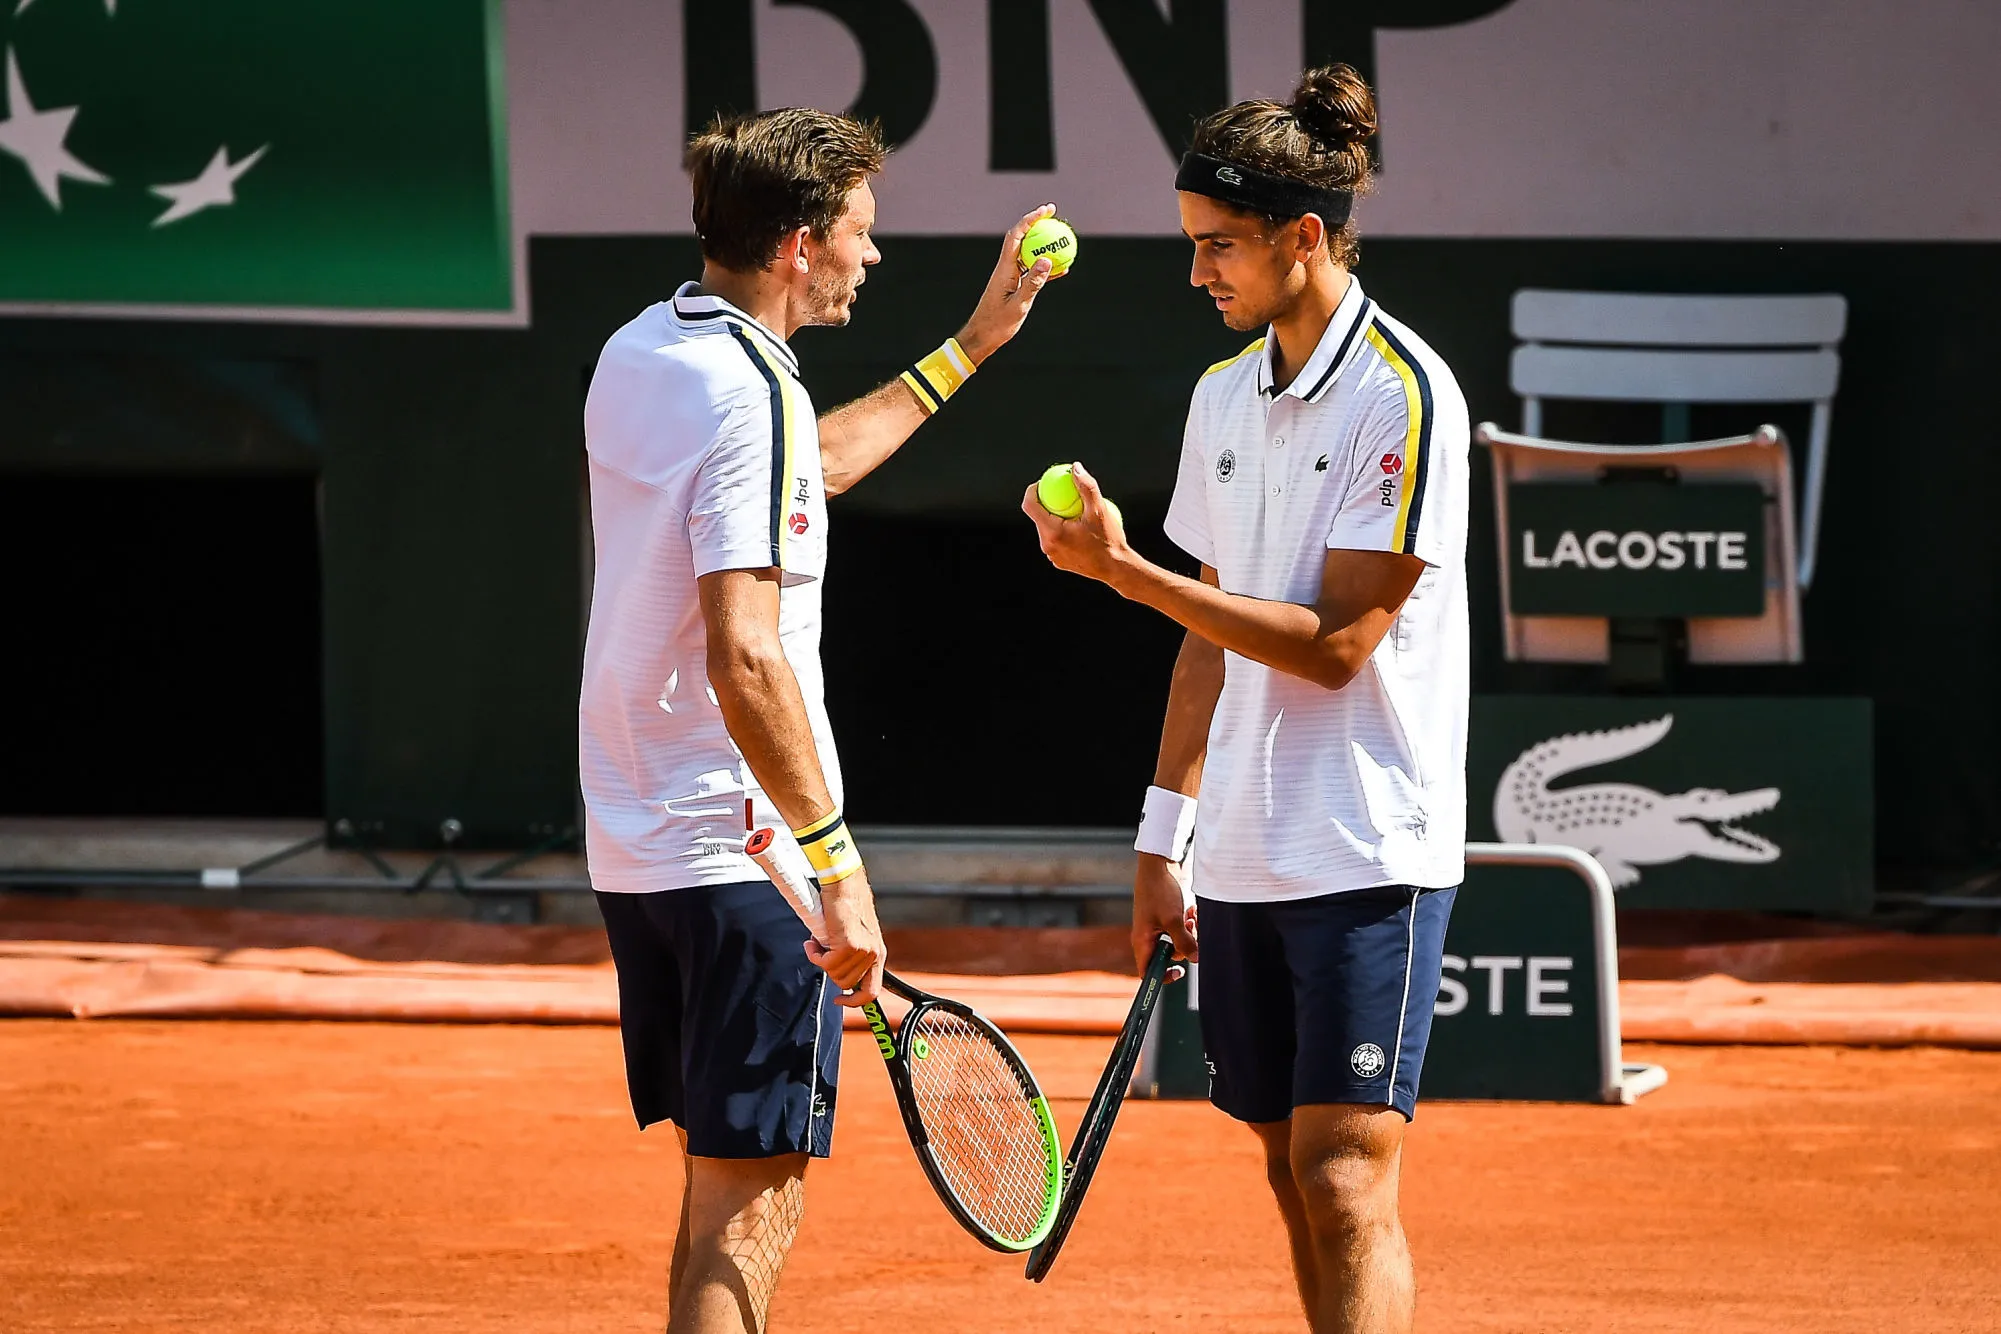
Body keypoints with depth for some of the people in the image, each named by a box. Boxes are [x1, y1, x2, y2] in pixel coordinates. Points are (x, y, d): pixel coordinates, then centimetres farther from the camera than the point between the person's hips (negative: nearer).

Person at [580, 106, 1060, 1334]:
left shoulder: (638, 357, 10)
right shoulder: (750, 395, -19)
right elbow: (745, 658, -27)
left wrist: (972, 344, 33)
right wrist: (837, 864, -25)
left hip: (634, 849, 9)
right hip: (743, 853, -9)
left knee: (723, 1181, 17)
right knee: (753, 1207, -7)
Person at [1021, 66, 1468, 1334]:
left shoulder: (1403, 395, -12)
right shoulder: (1224, 396, 12)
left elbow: (1332, 644, -16)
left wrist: (1124, 569, -19)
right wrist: (1162, 845, 14)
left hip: (1369, 853, -7)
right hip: (1240, 859, 7)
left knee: (1345, 1173, -13)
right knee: (1294, 1173, 8)